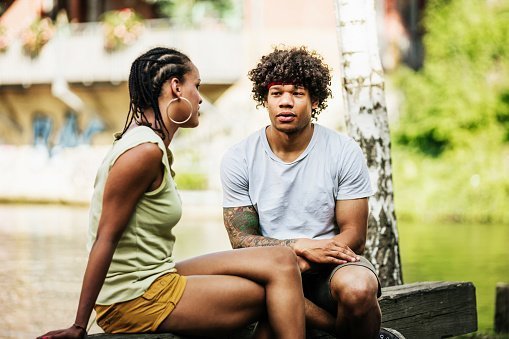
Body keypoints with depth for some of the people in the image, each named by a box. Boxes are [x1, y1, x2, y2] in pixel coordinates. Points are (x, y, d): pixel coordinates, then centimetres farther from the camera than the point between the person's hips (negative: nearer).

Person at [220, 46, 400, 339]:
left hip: (331, 262, 0)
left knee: (357, 289, -36)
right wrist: (302, 246, -20)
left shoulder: (344, 152, -3)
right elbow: (241, 240, -4)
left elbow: (354, 236, -5)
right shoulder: (238, 159, -1)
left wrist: (303, 264, -22)